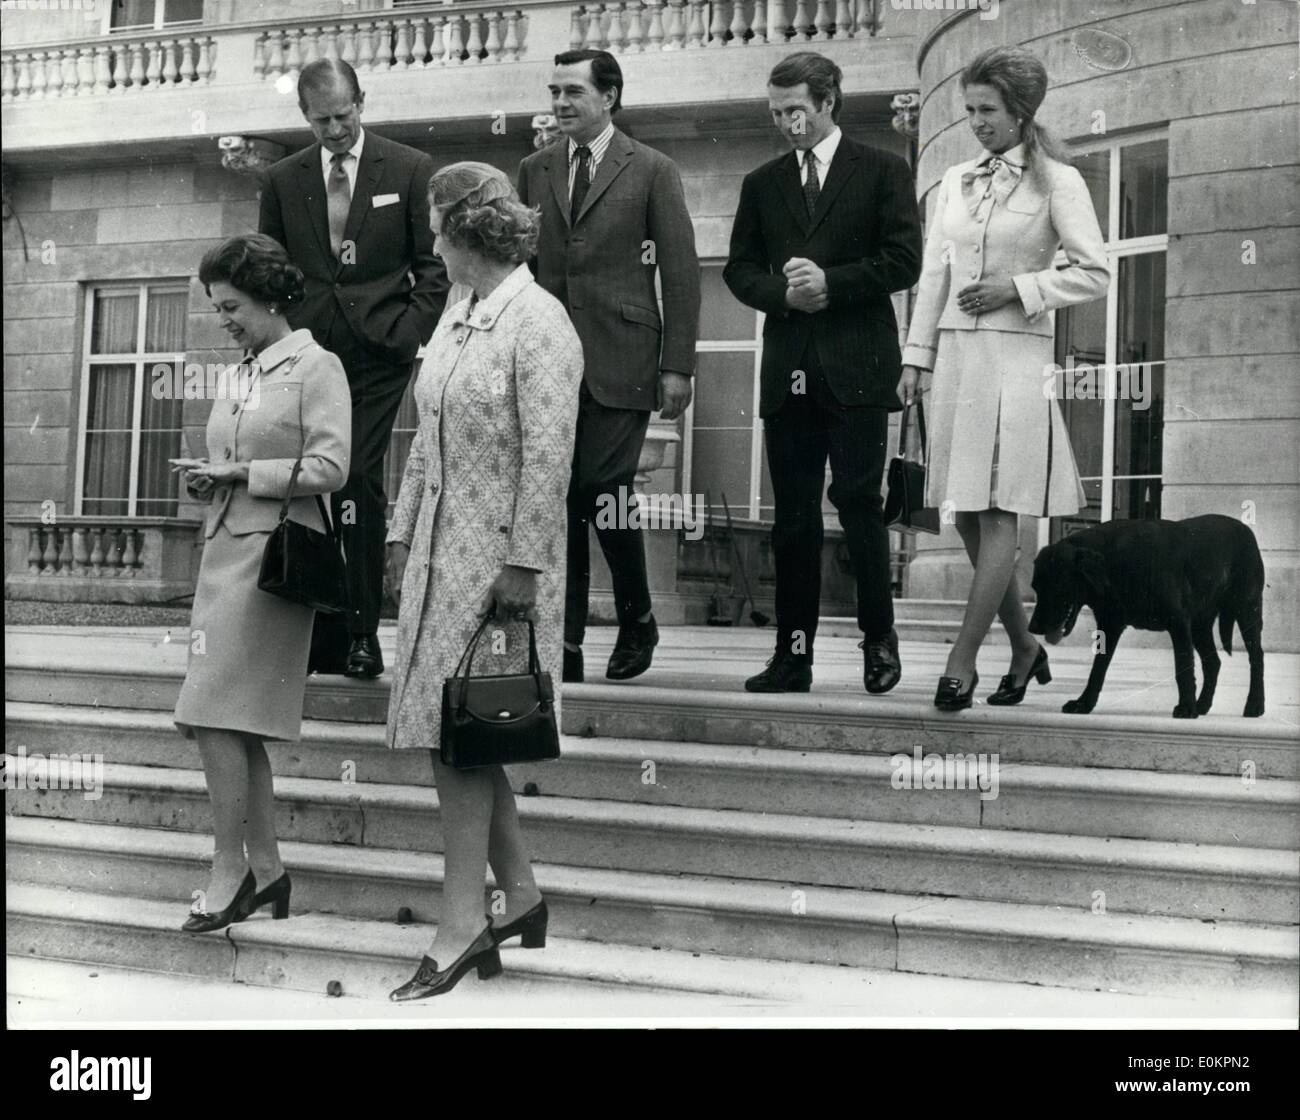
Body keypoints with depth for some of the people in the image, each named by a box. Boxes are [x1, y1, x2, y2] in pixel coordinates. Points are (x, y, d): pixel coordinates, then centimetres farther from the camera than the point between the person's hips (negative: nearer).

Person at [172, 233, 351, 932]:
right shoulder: (242, 374, 19)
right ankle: (265, 868, 16)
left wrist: (240, 471, -12)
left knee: (215, 716, -13)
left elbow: (329, 468, -13)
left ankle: (230, 870, -4)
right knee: (239, 725, 8)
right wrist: (207, 480, 6)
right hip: (225, 547, 8)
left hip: (271, 552, -8)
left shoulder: (316, 368, -4)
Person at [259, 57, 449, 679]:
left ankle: (362, 631, 1)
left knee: (359, 480, -8)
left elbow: (433, 265, 5)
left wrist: (410, 334, -6)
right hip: (306, 349, 3)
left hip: (379, 352, -3)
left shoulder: (410, 170, 3)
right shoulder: (282, 180, 11)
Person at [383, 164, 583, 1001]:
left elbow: (548, 458, -17)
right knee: (455, 731, 8)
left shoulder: (539, 322, -12)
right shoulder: (457, 317, 14)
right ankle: (520, 894, 20)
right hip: (442, 545, 8)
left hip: (500, 551, -8)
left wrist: (520, 570, -19)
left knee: (457, 725, -7)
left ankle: (463, 923, 2)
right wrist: (403, 531, 14)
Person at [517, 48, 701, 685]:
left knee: (603, 490, -10)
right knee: (559, 499, 1)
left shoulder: (652, 171, 1)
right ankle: (564, 643, 8)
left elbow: (680, 274, -1)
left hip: (619, 362, -4)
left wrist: (678, 366, -6)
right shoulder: (534, 171, 13)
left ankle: (637, 621, 14)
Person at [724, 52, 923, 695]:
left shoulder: (883, 172, 5)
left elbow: (904, 261, -3)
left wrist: (830, 283, -12)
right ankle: (793, 654, 8)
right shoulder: (761, 185, 16)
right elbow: (740, 269, 13)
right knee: (792, 516, 4)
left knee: (858, 502, -4)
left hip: (856, 369, -3)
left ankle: (879, 636, 13)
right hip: (787, 371, 4)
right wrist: (783, 293, -6)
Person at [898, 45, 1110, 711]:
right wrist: (916, 357, 8)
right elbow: (934, 275, 14)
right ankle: (1024, 647, 20)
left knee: (997, 514, -7)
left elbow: (1094, 275, -3)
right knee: (967, 516, 6)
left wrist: (1017, 289, -12)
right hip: (956, 353, 6)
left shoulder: (1058, 182, 0)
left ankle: (961, 662, -4)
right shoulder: (956, 181, 14)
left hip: (1017, 356, -5)